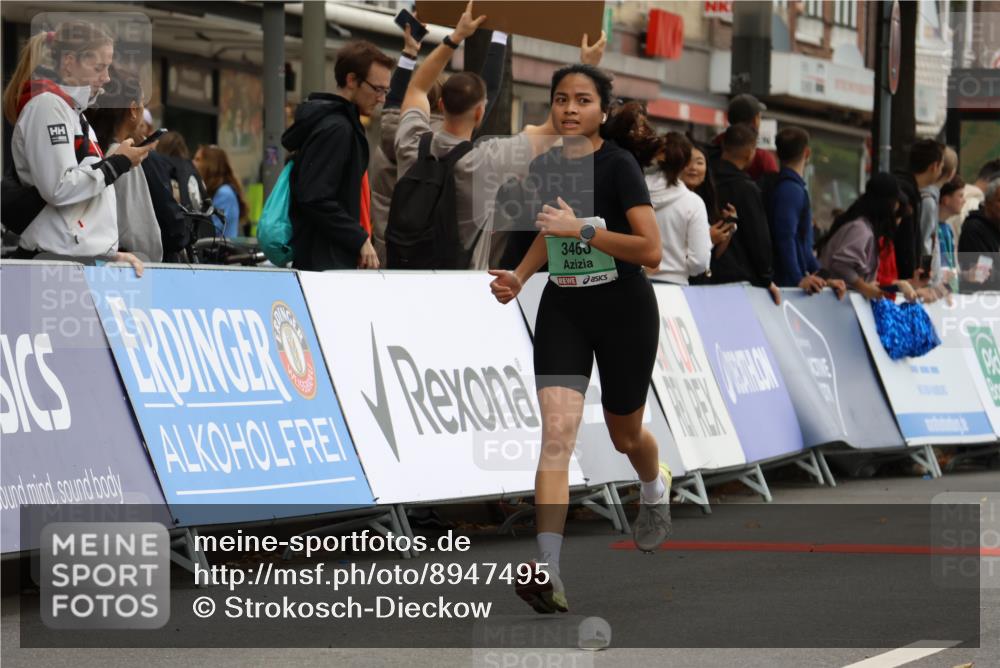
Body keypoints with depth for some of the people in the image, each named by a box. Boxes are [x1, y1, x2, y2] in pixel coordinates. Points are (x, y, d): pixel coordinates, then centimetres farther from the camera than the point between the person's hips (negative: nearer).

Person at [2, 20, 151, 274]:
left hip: (81, 257, 10)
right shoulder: (47, 105, -8)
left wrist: (111, 252, 13)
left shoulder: (72, 108, 22)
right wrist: (118, 163, -9)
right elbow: (58, 189, -19)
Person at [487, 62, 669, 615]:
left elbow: (651, 250, -23)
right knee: (557, 430, -16)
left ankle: (656, 490, 54)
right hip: (563, 311, 3)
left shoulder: (618, 165, -16)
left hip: (625, 312, -3)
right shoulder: (544, 166, 2)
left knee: (624, 436, 15)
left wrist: (582, 228, -29)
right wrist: (520, 275, 5)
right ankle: (548, 570, -25)